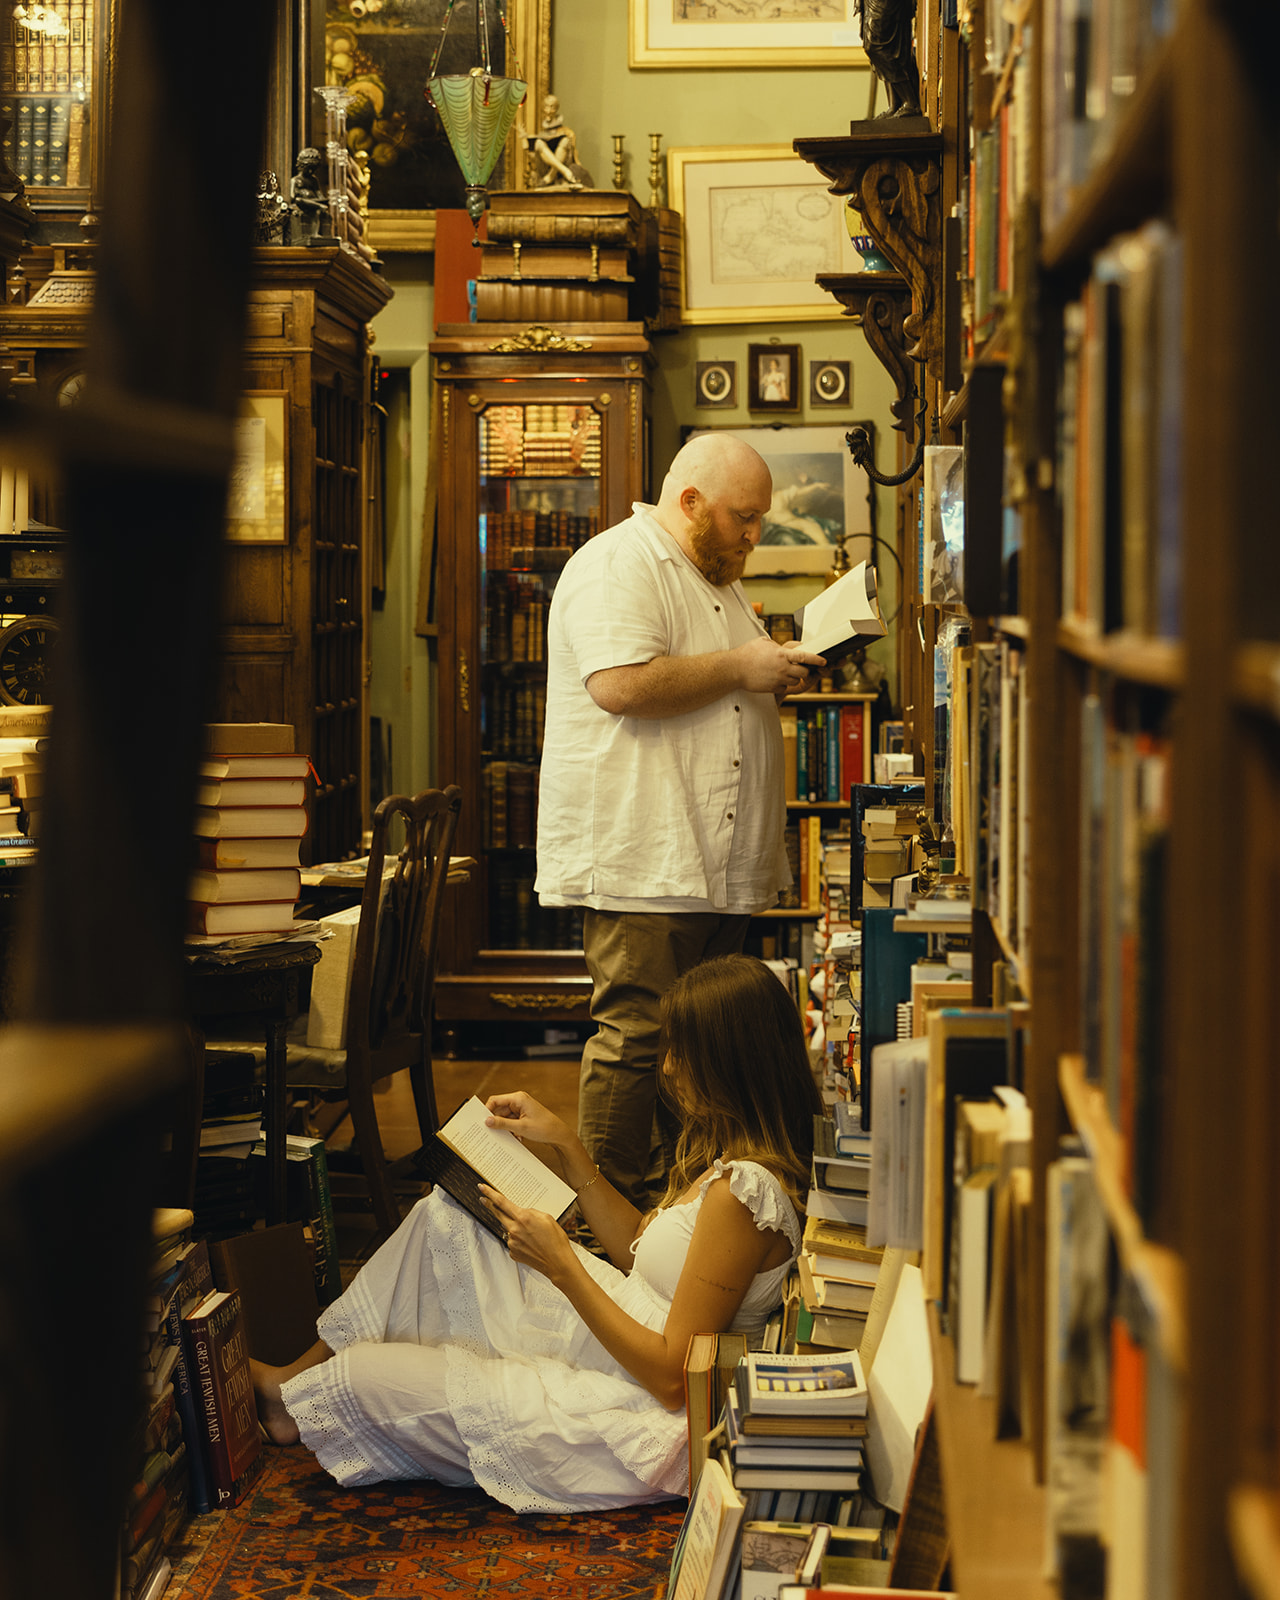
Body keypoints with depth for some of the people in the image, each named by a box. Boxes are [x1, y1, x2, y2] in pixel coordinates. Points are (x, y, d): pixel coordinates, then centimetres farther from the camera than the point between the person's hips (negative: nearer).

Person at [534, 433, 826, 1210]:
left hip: (717, 864, 10)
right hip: (640, 860, -10)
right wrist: (740, 668, -17)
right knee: (637, 1035, -9)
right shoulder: (617, 565, -10)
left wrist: (778, 673, 11)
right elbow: (621, 685, -24)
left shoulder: (716, 578, 23)